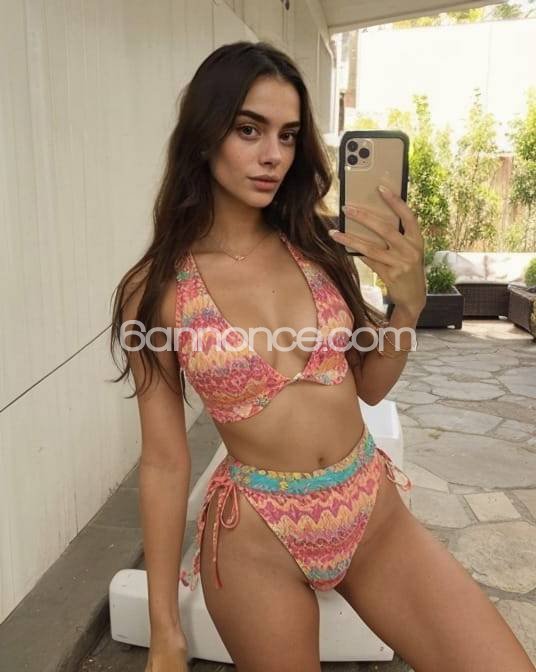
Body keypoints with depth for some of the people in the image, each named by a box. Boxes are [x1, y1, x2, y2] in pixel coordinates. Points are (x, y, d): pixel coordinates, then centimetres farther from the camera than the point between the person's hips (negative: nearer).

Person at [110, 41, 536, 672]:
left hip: (373, 507, 3)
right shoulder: (155, 289, -9)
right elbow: (164, 460, -6)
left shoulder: (318, 244, -1)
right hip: (257, 535, -2)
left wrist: (409, 299, -13)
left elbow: (370, 386, 7)